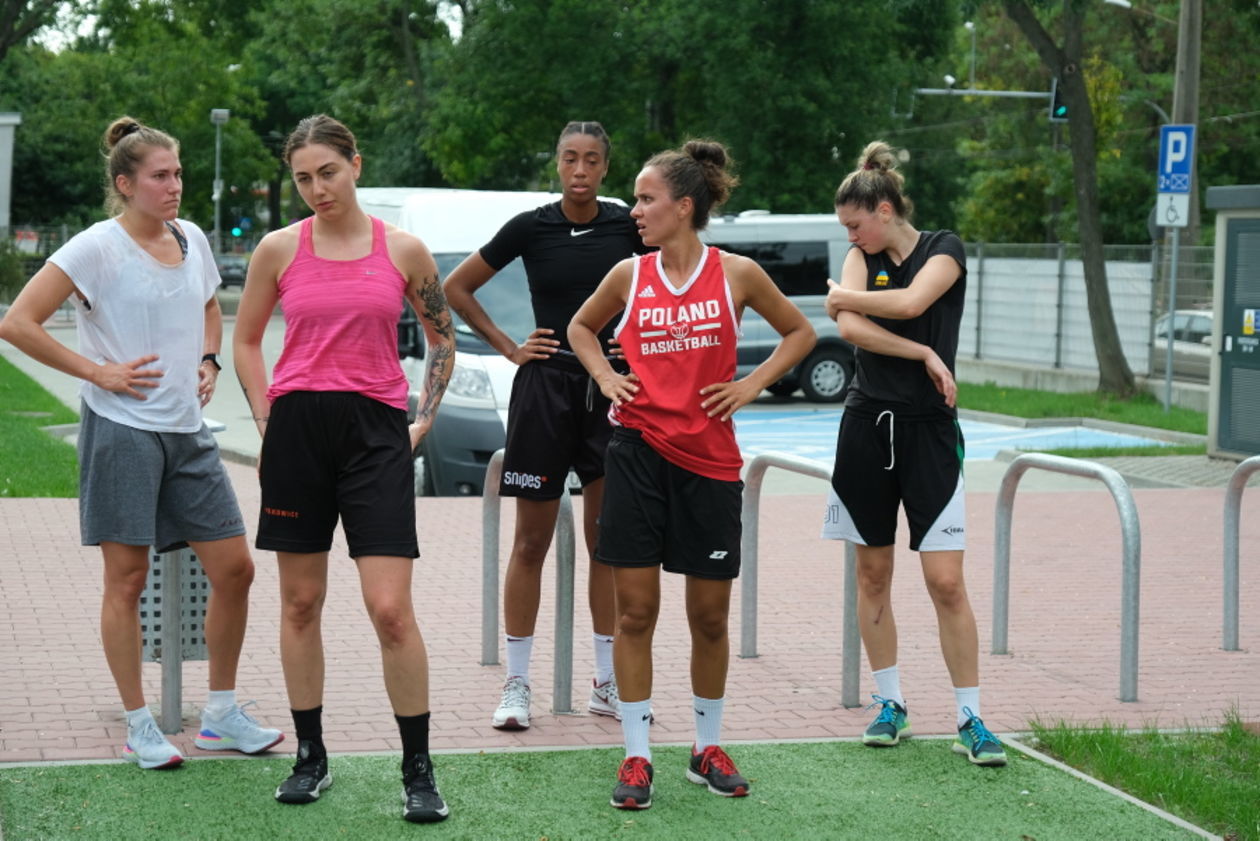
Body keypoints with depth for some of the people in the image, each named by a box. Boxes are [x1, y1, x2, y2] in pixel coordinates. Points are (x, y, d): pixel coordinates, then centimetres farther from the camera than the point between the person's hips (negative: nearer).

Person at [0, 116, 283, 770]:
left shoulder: (191, 239, 10)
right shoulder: (96, 248, -9)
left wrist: (207, 360, 11)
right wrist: (99, 372, -13)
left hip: (188, 431, 6)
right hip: (123, 429, -6)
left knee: (234, 567, 4)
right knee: (127, 580, 1)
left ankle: (221, 716, 18)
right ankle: (139, 728, 11)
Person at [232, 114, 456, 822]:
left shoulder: (403, 251, 2)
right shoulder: (280, 249, 4)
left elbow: (442, 338, 14)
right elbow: (246, 340, 15)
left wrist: (424, 420, 7)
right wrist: (267, 418, 6)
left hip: (375, 430, -2)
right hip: (297, 427, 2)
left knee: (392, 609, -8)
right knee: (301, 603, 8)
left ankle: (419, 771, 2)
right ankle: (311, 758, 20)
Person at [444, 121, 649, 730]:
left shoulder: (627, 225, 1)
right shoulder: (531, 228, -3)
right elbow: (456, 288, 6)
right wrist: (508, 348, 1)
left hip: (612, 389, 2)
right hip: (546, 387, -2)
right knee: (532, 542, 3)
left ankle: (607, 684, 16)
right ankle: (516, 685, 9)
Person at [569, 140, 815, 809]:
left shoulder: (737, 274, -1)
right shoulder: (629, 275, 3)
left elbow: (799, 333, 13)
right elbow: (581, 328, 22)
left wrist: (752, 384, 2)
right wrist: (605, 377, 6)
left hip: (709, 459, 0)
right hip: (638, 451, 1)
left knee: (709, 615, 7)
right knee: (634, 608, -1)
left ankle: (707, 748, 24)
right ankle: (636, 758, 7)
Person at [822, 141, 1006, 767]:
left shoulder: (944, 248, -2)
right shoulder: (861, 257, 8)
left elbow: (910, 302, -21)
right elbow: (850, 327, -10)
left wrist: (843, 296, -5)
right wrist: (923, 353, -17)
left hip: (928, 428, -4)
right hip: (867, 425, 4)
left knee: (946, 580, -7)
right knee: (873, 573, 7)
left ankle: (970, 719, 0)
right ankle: (890, 704, 19)